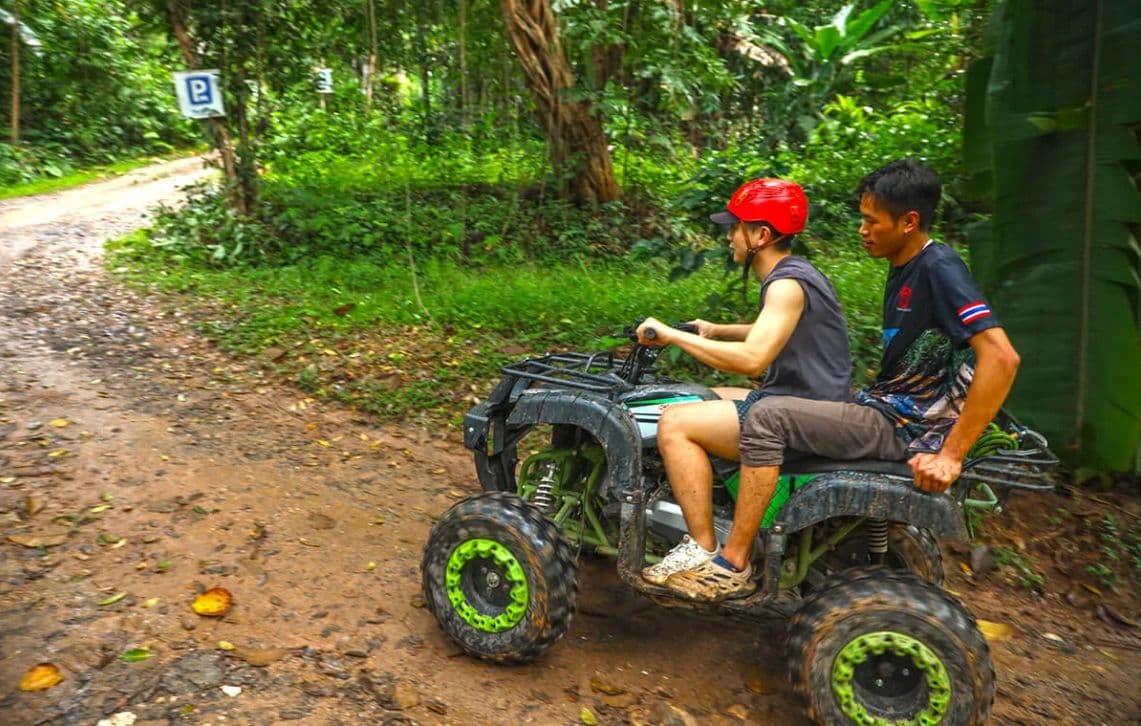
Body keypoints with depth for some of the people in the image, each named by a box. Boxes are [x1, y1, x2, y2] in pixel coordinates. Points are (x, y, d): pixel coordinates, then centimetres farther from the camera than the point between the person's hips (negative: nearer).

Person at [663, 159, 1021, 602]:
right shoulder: (904, 268, 12)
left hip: (903, 428, -10)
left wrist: (951, 454, -25)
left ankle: (732, 566, -13)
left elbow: (1001, 357, -25)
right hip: (886, 407, 10)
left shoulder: (939, 268, -16)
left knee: (768, 417, -22)